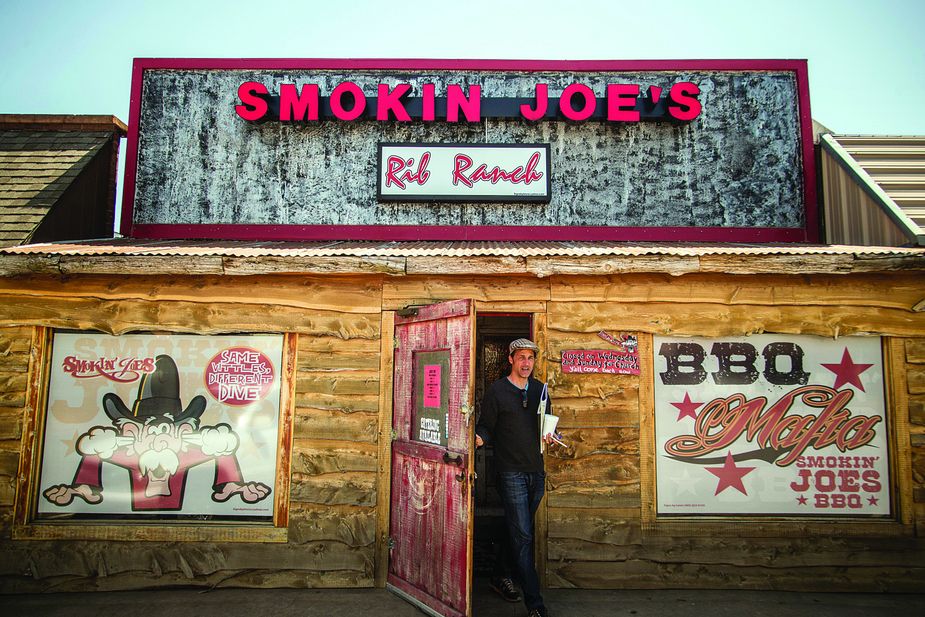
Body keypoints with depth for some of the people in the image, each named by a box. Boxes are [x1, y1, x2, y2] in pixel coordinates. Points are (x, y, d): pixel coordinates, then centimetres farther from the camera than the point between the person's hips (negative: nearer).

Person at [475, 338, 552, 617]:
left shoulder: (539, 389, 11)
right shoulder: (496, 391, -4)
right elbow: (486, 428, -4)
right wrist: (476, 440, -25)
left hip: (536, 471, 6)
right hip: (512, 472, -6)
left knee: (519, 532, 16)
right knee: (522, 536, -5)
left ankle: (500, 578, 34)